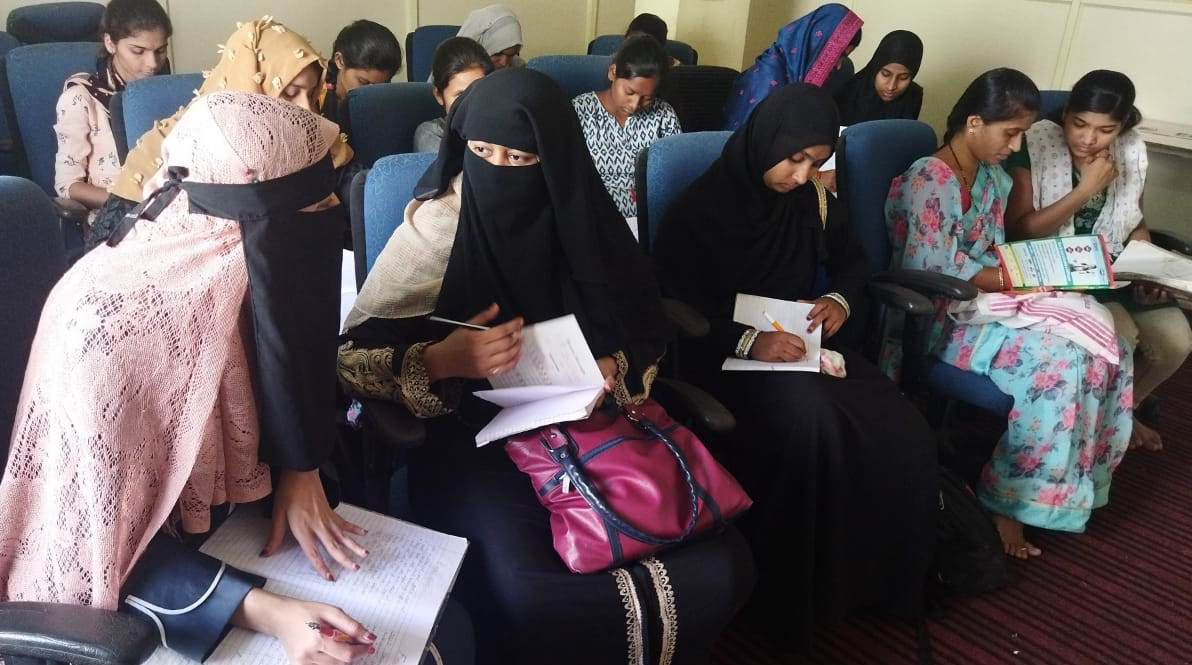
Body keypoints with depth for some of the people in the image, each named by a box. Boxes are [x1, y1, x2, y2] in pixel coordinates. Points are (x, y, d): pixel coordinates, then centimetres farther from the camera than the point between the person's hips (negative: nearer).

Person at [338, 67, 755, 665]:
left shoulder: (580, 220, 0)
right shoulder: (435, 227, -8)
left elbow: (646, 333, 12)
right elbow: (347, 359, -8)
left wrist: (612, 370, -10)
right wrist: (440, 361, -26)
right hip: (475, 431, -3)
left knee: (722, 566, -14)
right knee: (525, 594, -32)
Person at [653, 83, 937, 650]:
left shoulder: (813, 199, 7)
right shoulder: (701, 209, -9)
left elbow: (851, 261, 23)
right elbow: (672, 309, -12)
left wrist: (840, 299, -1)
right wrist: (748, 341, -26)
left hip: (802, 345, 6)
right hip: (726, 356, -5)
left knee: (904, 436, -20)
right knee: (810, 418, -37)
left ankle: (880, 578, 4)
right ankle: (792, 593, -16)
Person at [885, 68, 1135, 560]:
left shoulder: (995, 178, 14)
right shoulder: (930, 180, -15)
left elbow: (996, 254, 15)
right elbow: (937, 269, -22)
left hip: (987, 302, 9)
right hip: (942, 318, -8)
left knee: (1102, 347, -10)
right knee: (1056, 358, -26)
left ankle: (1075, 481, 0)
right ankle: (1008, 497, -11)